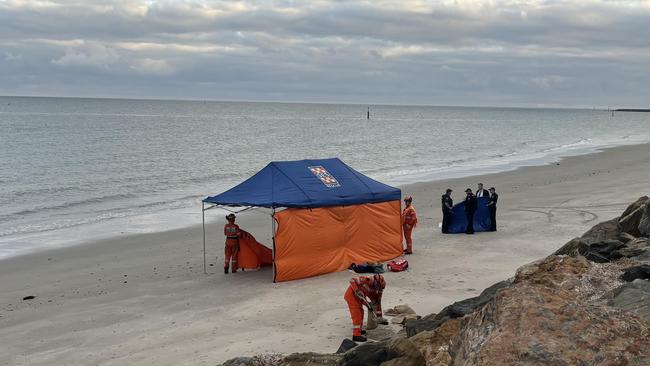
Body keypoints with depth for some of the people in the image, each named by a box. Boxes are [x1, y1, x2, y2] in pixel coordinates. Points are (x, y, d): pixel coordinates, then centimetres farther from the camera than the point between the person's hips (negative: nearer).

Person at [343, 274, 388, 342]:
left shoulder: (374, 291, 3)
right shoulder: (366, 280, -24)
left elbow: (376, 302, 10)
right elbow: (352, 280, -28)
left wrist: (379, 317, 8)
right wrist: (358, 291, -32)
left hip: (357, 297, 9)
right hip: (351, 295, -9)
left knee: (360, 312, 21)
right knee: (357, 315, -9)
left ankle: (358, 330, 38)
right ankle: (356, 335, -5)